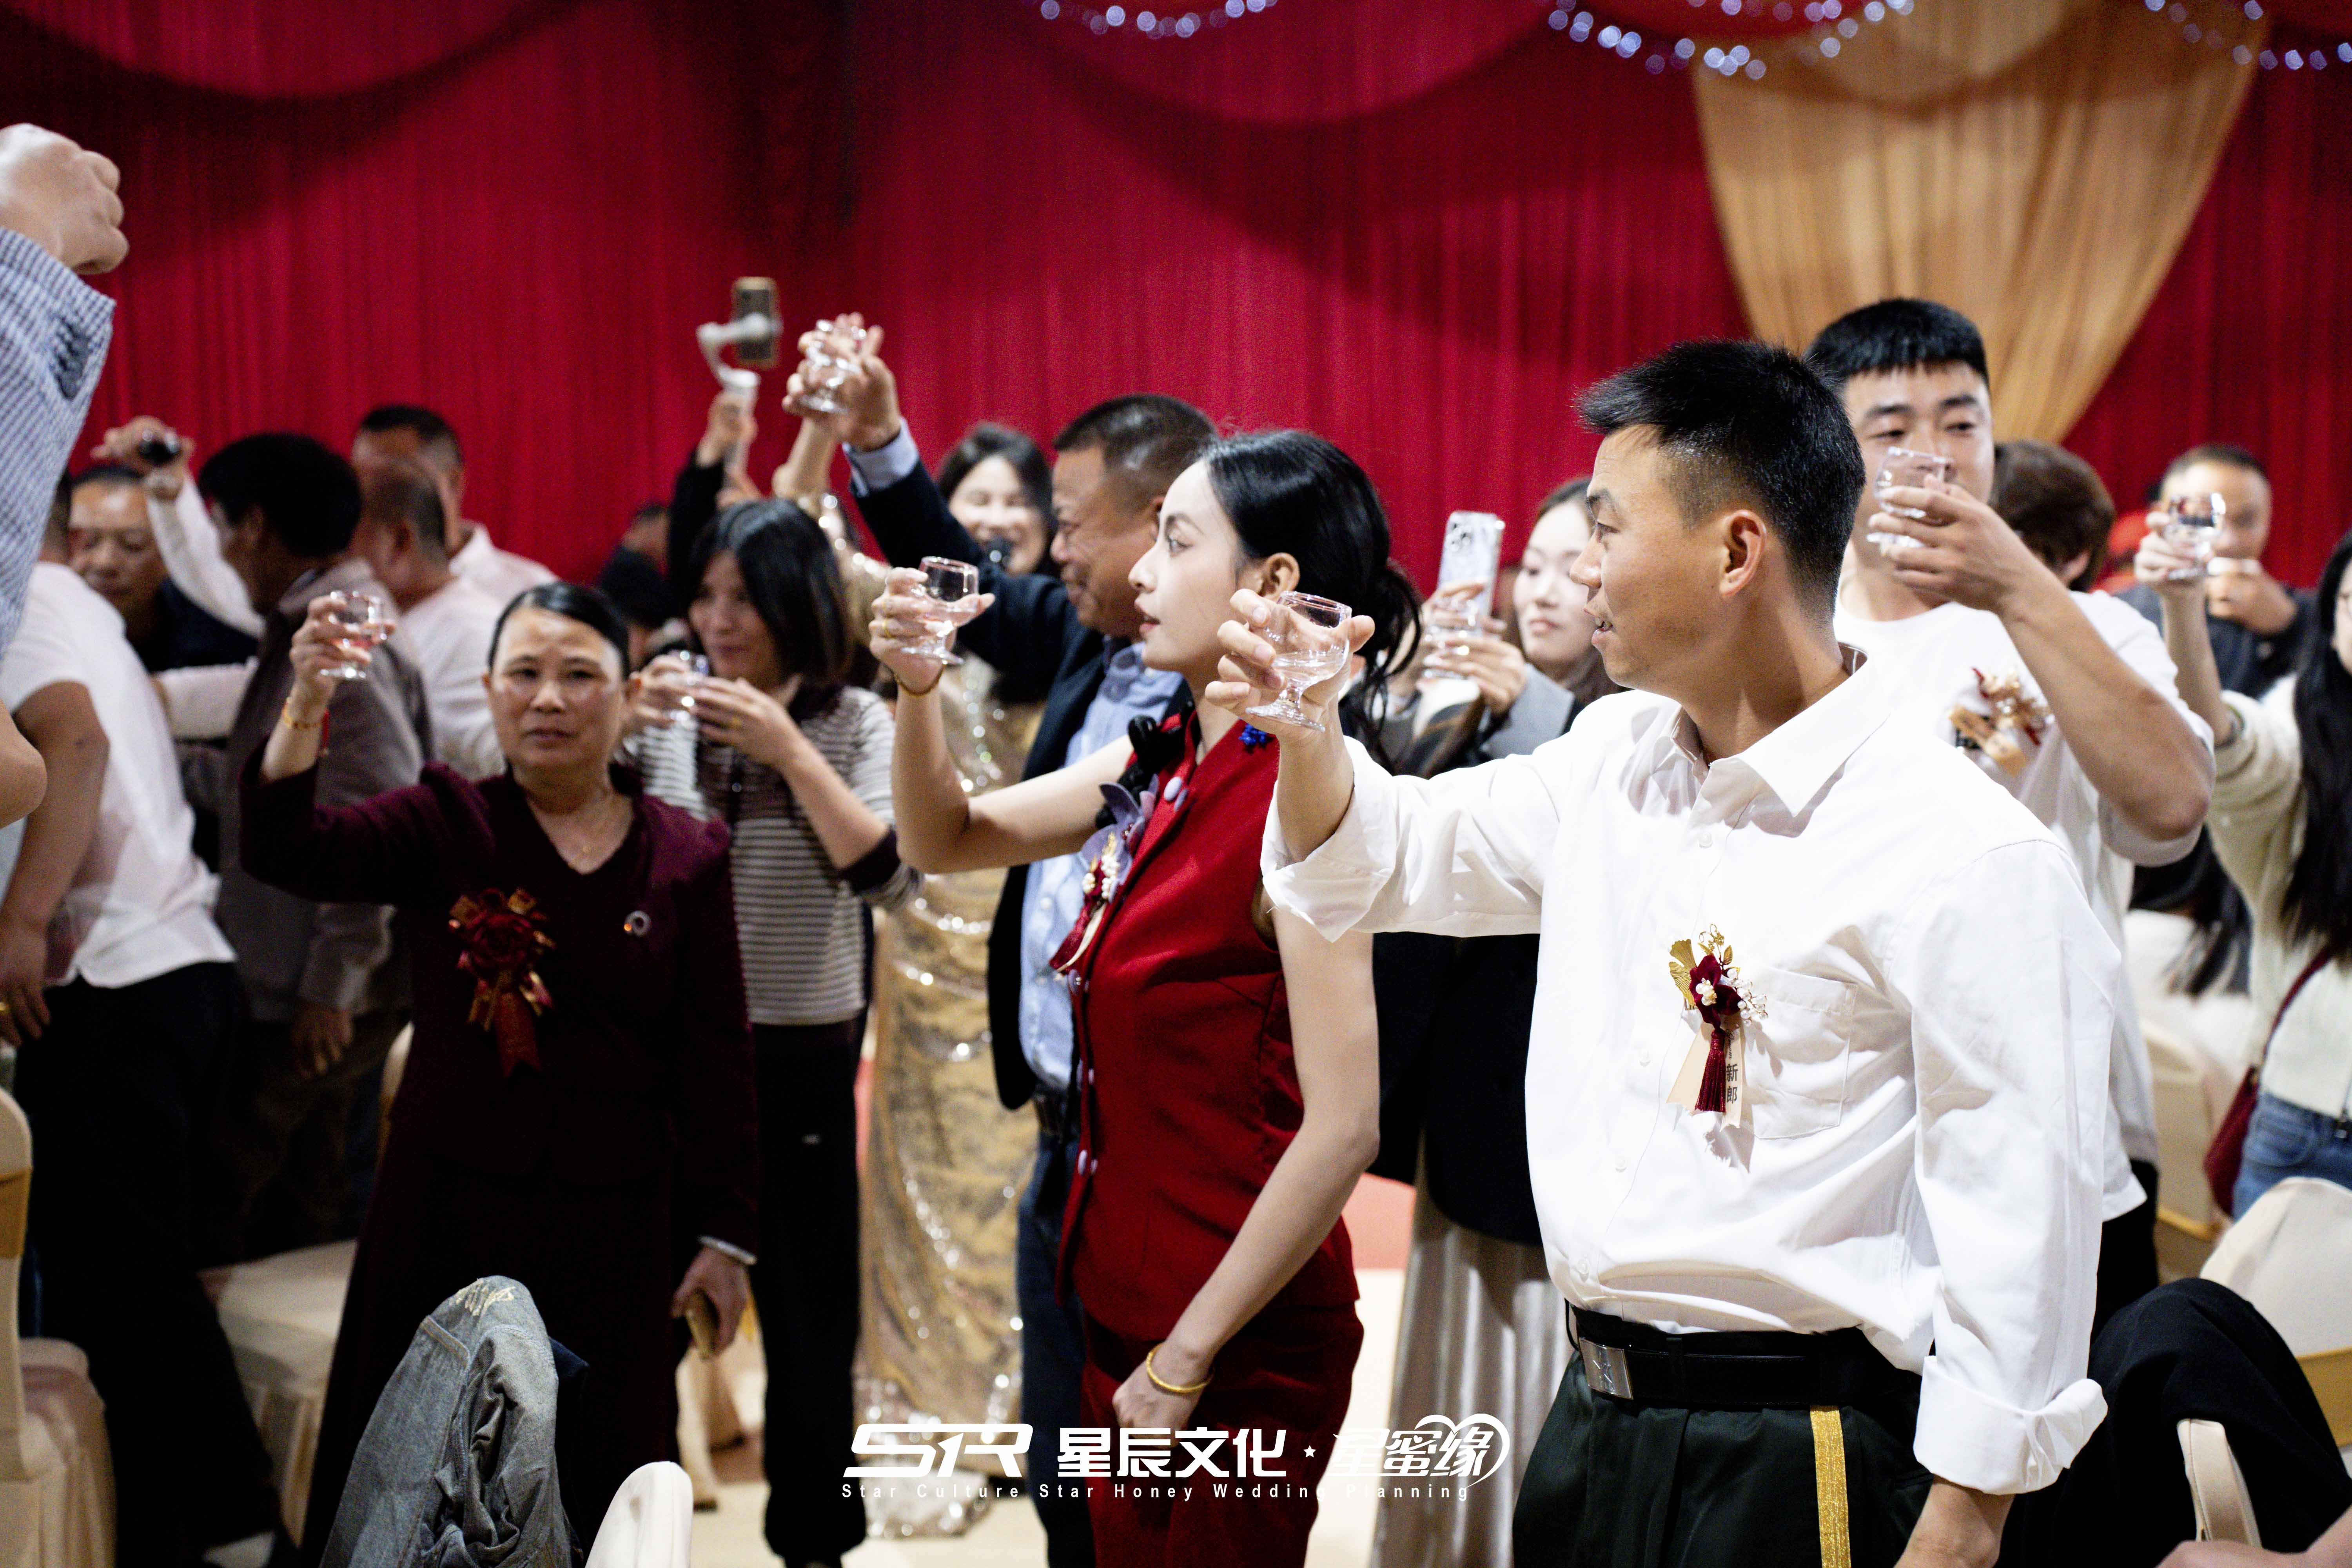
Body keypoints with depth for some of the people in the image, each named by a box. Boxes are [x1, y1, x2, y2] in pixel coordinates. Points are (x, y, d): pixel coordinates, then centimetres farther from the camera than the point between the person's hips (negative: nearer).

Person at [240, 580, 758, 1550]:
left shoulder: (685, 859, 0)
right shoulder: (445, 826, -1)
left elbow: (716, 1060, 2)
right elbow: (287, 850, -18)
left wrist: (725, 1234, 0)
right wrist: (307, 704, -34)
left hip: (611, 1223, 0)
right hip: (447, 1206, 0)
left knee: (602, 1482, 11)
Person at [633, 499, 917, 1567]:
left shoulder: (855, 723, -2)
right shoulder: (664, 712, 3)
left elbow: (889, 876, -14)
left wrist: (788, 750, -18)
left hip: (800, 1053, -1)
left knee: (808, 1319, 9)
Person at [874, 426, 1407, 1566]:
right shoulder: (1157, 768, 3)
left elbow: (1342, 1129, -23)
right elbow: (945, 841, 15)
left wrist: (1186, 1359, -17)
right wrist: (917, 688, -3)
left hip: (1236, 1351, -7)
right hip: (1122, 1303, 7)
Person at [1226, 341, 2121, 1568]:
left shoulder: (1966, 855, -17)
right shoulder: (1614, 757, 5)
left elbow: (2016, 1227, -17)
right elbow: (1378, 862, 17)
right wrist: (1306, 724, -2)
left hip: (1800, 1465, -6)